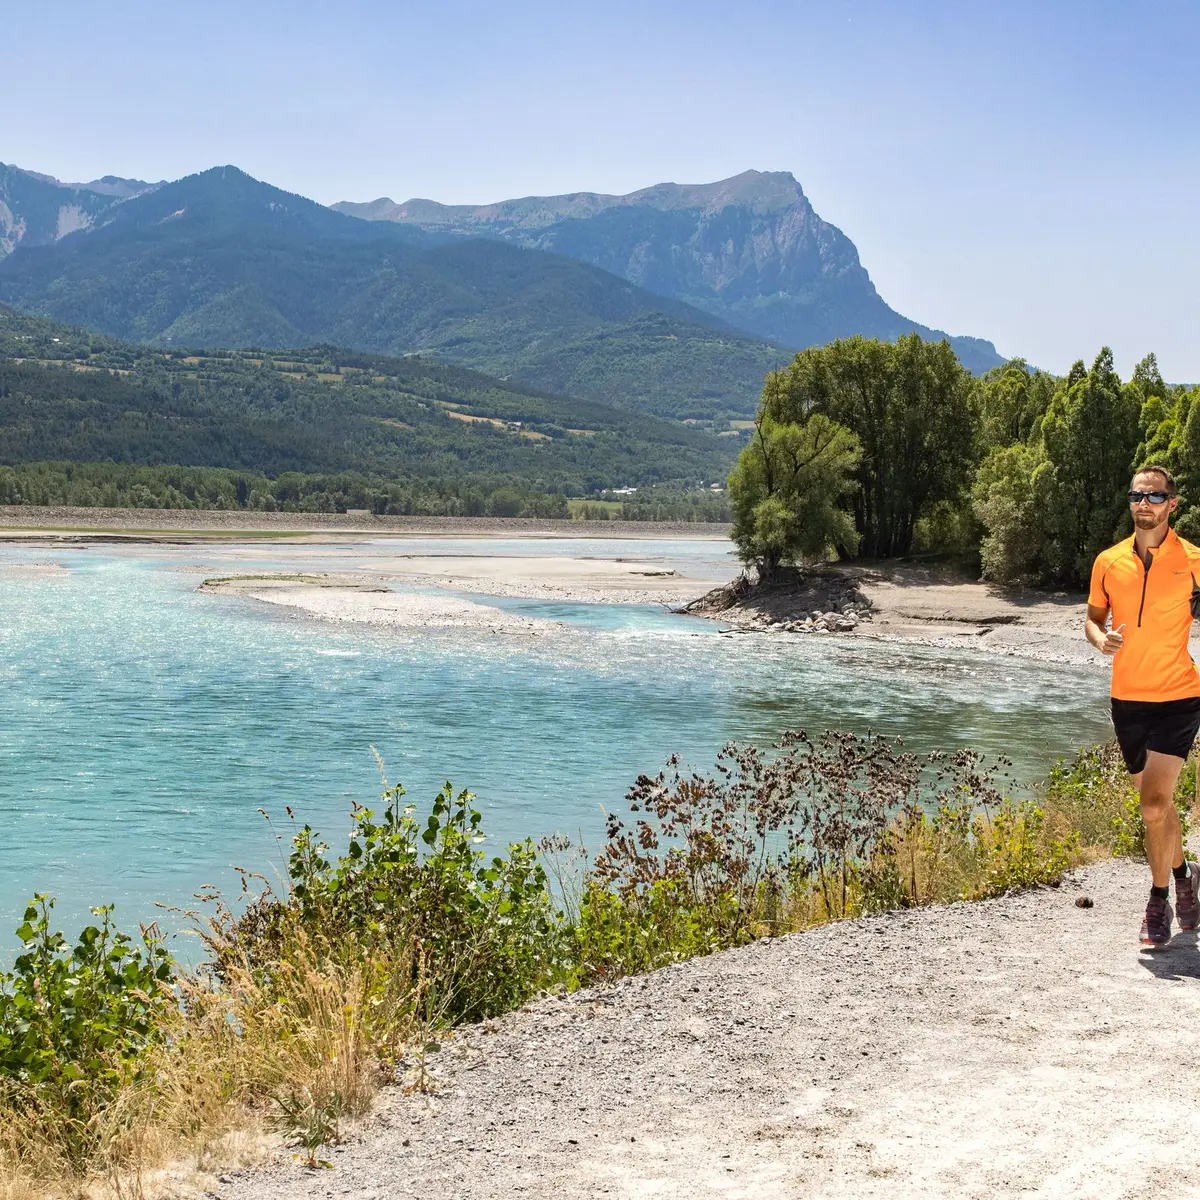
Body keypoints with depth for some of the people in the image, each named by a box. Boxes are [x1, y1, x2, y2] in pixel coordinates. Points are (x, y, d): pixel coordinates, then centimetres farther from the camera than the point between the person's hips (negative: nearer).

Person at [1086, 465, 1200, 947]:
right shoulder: (1108, 562, 3)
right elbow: (1093, 618, 13)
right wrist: (1100, 638, -7)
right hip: (1127, 700, 4)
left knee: (1154, 804, -15)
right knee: (1157, 803, 17)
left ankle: (1159, 899, 2)